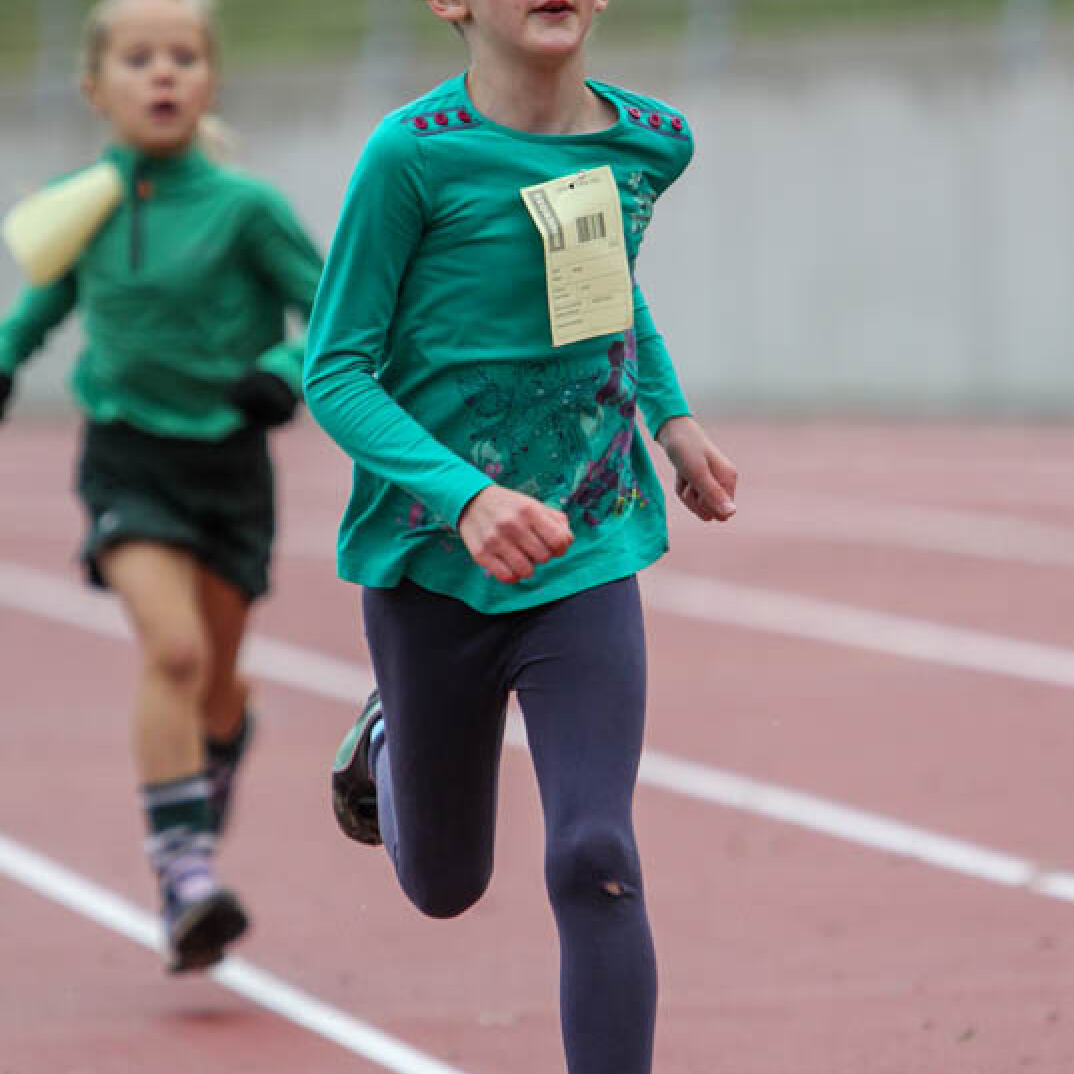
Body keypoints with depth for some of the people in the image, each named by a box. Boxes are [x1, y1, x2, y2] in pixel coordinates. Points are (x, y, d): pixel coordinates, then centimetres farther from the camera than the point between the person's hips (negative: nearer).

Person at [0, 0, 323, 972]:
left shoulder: (244, 208, -10)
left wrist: (288, 372, -23)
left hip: (228, 461, 0)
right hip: (127, 460, 0)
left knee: (214, 680, 13)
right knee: (173, 649, -21)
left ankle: (217, 749, 51)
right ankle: (184, 872, -20)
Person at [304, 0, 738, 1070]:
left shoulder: (649, 142, -2)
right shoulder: (414, 154, -17)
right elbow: (336, 371, -14)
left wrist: (671, 415, 12)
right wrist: (464, 497, -27)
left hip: (587, 552, 2)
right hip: (433, 560, -2)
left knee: (595, 861, -15)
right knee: (445, 884, 17)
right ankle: (389, 739, 51)